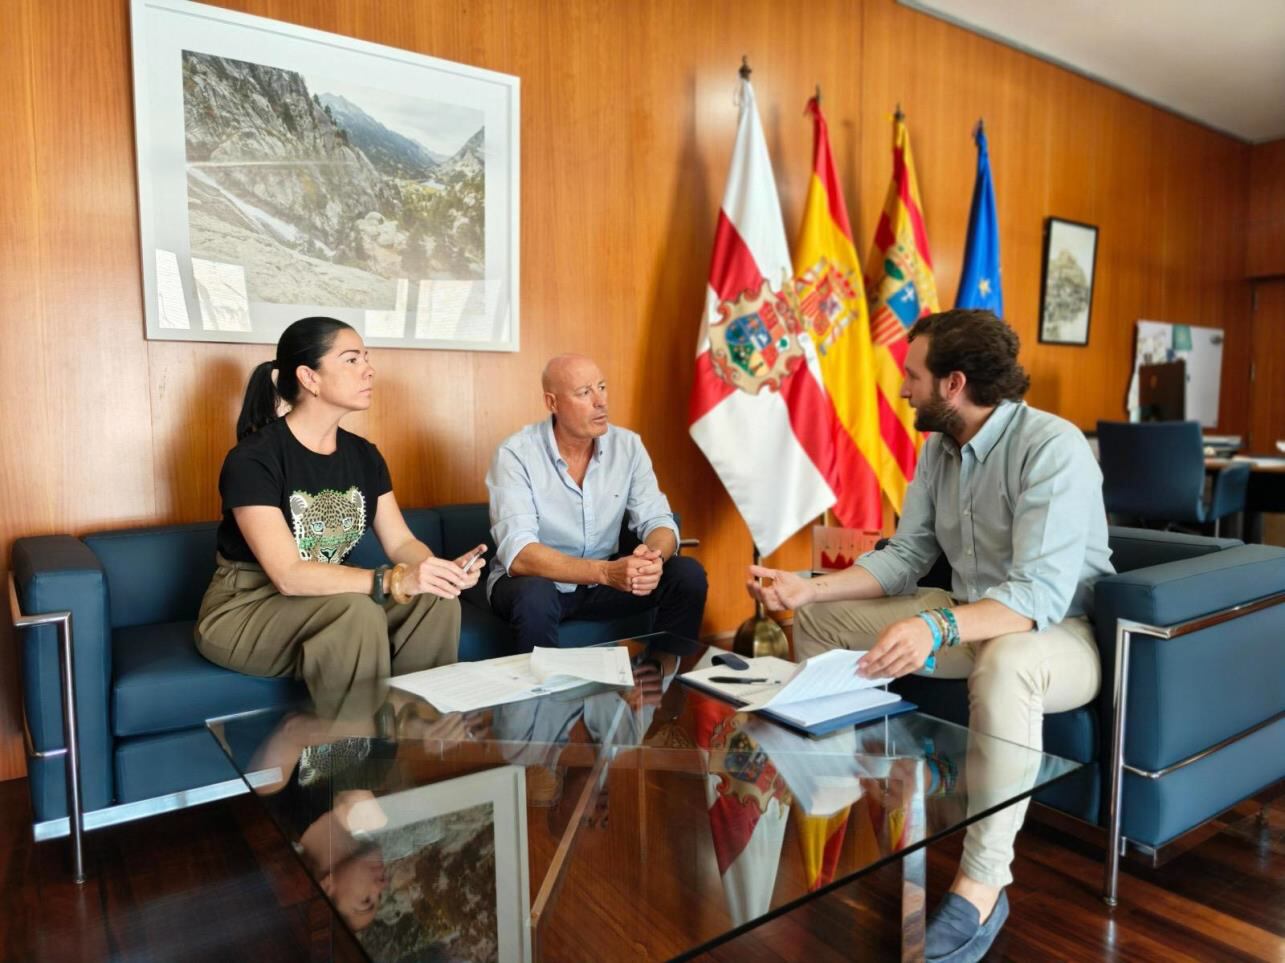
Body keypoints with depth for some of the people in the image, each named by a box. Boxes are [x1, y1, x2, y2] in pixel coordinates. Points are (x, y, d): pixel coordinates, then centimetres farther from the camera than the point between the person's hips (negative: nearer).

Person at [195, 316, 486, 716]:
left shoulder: (363, 456, 2)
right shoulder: (253, 459, -20)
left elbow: (401, 542, -4)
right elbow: (288, 575, -28)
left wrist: (439, 569, -26)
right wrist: (393, 581, -39)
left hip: (326, 601, 6)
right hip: (247, 609, -6)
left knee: (436, 600, -18)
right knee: (357, 612, -33)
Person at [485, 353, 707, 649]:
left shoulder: (628, 446, -6)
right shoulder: (515, 454, -19)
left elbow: (658, 522, -9)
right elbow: (518, 555, -29)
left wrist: (654, 557, -34)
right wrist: (606, 572, -41)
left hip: (603, 579, 4)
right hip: (537, 579, -4)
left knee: (688, 575, -15)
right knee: (535, 596, -37)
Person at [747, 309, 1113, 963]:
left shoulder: (1052, 448, -25)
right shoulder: (939, 448, 0)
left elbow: (1040, 594, -35)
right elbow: (905, 557, 2)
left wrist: (938, 627, -52)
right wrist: (809, 587, -10)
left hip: (1061, 632, -8)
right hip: (970, 620, 8)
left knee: (1003, 662, -43)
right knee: (818, 617, 4)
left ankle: (983, 881, -27)